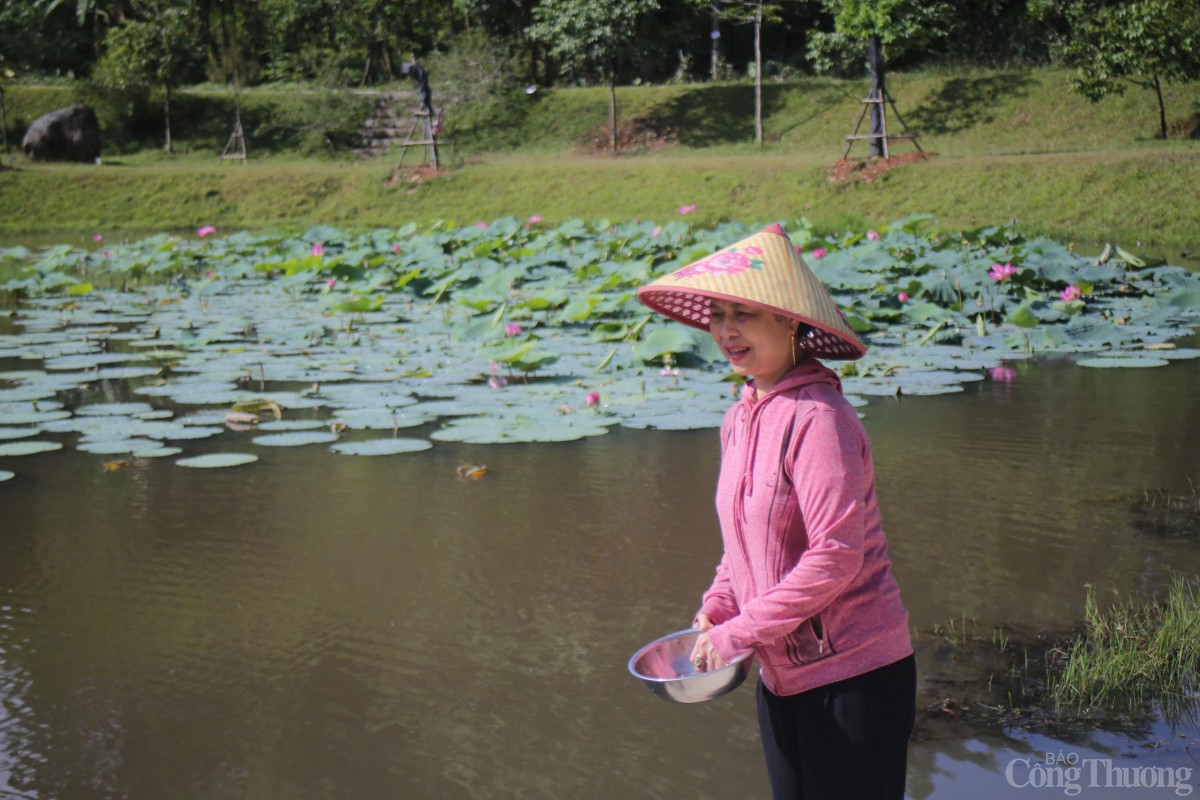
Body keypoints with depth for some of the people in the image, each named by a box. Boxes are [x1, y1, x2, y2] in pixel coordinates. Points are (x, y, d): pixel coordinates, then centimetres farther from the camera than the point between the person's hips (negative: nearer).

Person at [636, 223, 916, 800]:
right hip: (781, 677, 8)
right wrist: (718, 608, 4)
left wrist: (741, 632, -18)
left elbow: (837, 554, -24)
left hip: (853, 676, -8)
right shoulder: (740, 419, 7)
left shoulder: (817, 416, -20)